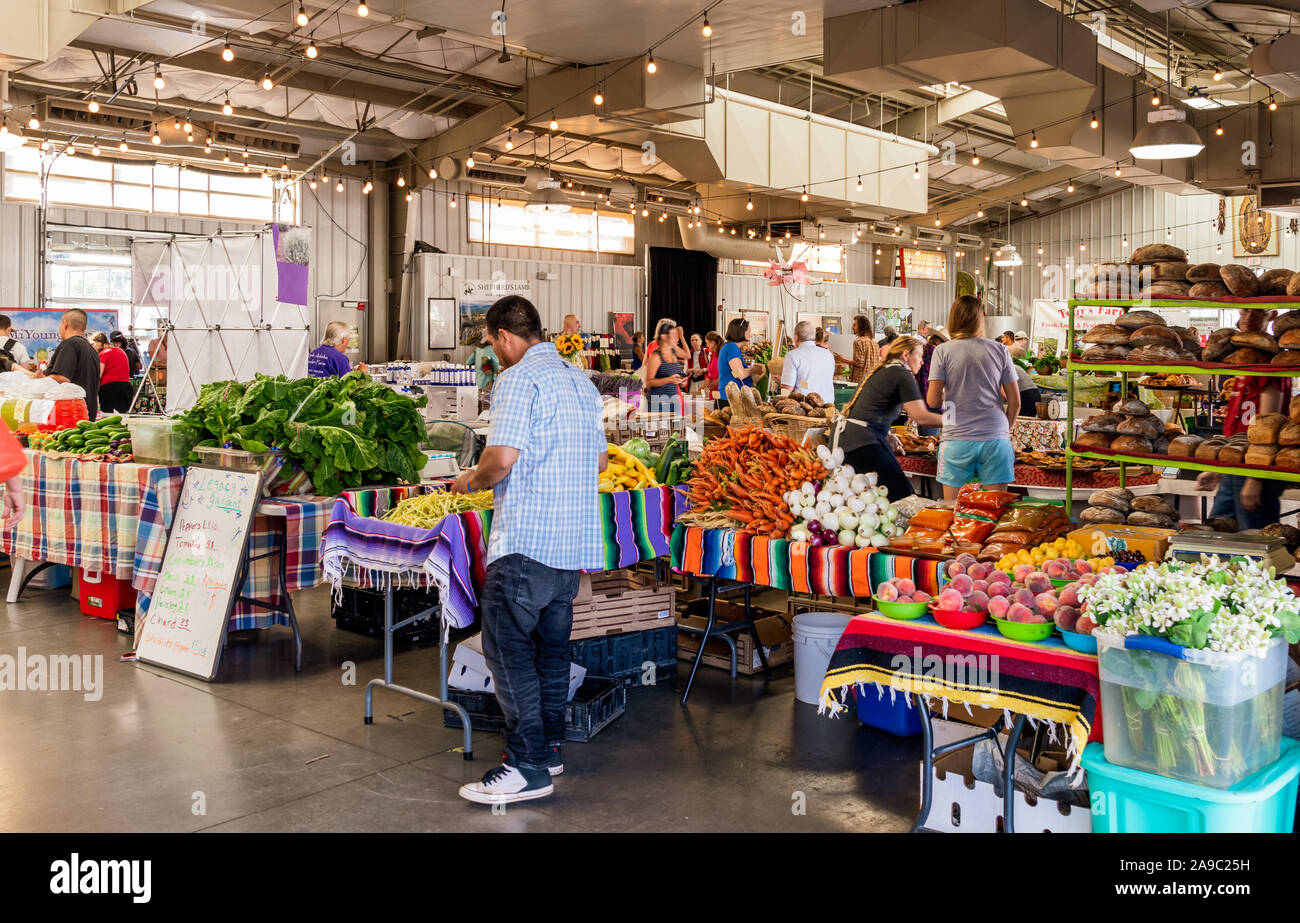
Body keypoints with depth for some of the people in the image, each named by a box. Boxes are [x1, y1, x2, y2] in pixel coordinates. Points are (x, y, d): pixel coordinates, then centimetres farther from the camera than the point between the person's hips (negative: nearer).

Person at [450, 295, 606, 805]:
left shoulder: (519, 379, -10)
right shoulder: (580, 381, 17)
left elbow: (502, 457, -19)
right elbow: (600, 460, 21)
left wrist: (472, 481, -1)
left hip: (527, 538, -9)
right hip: (575, 539, 9)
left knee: (507, 645, -6)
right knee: (552, 643, 16)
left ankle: (528, 766, -7)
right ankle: (550, 746, 24)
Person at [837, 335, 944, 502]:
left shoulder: (879, 372, 23)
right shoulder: (903, 375, -4)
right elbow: (920, 417, -11)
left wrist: (886, 434, 22)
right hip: (862, 441, -10)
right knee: (902, 495, -11)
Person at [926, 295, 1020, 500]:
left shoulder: (943, 351, -1)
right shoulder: (1000, 350, 4)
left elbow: (932, 400, -6)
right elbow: (1015, 401, 5)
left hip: (957, 440, -1)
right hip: (995, 438, 1)